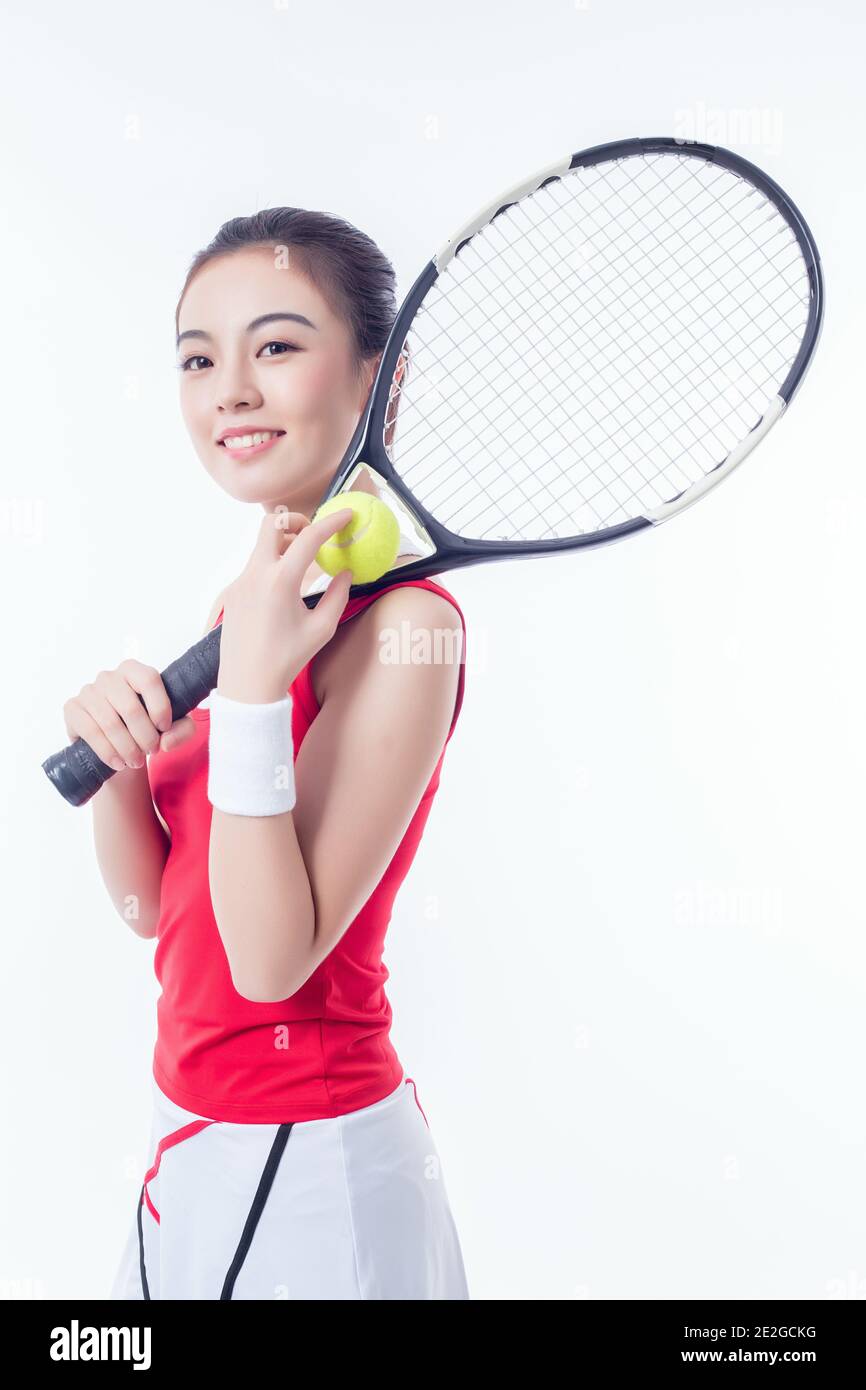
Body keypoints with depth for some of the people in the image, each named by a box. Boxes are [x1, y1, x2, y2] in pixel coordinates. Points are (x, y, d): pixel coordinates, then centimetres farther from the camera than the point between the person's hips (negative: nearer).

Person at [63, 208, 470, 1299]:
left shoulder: (404, 623, -21)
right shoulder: (255, 599, 3)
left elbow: (273, 959, -24)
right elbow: (151, 903, 4)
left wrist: (252, 688, -29)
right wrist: (116, 755, -13)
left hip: (304, 1166, -7)